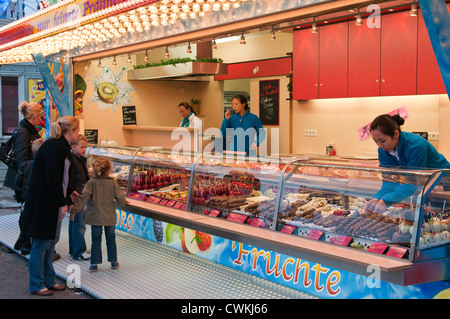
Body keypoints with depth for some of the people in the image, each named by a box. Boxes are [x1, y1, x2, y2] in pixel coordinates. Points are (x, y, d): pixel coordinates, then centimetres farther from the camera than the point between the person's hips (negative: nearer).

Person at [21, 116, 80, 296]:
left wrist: (66, 199, 19)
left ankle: (49, 281, 25)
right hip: (42, 205, -10)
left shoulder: (62, 147, 13)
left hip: (53, 204, 10)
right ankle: (37, 286, 10)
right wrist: (62, 203, -18)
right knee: (41, 244, -1)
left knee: (51, 242, 15)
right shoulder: (52, 146, -18)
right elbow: (52, 178, -22)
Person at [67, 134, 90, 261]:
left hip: (79, 197, 10)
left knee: (74, 223, 17)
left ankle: (74, 249, 26)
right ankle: (78, 252, 1)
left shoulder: (81, 160, 15)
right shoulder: (71, 160, -16)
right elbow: (66, 180, -22)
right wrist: (71, 193, -28)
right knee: (79, 225, -6)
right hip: (75, 198, -10)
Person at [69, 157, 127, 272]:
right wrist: (123, 201, 20)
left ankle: (94, 263, 8)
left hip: (95, 217, -1)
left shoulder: (91, 183, -8)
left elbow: (83, 198, -17)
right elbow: (121, 199, -4)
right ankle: (113, 261, 23)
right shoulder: (112, 183, -6)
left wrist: (74, 210, -15)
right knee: (111, 239, 16)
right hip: (110, 217, 1)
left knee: (96, 240, 9)